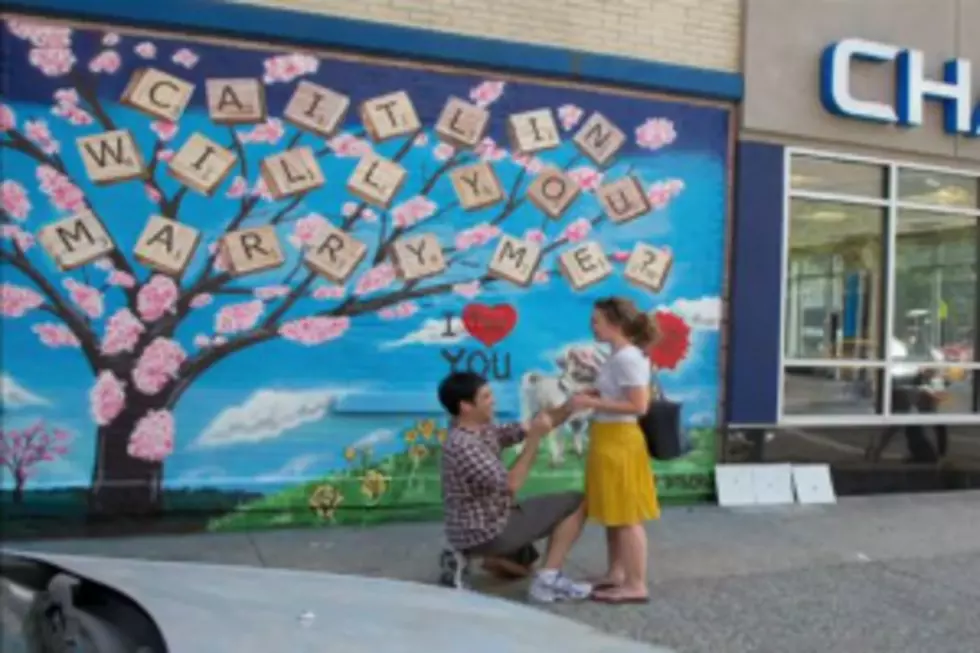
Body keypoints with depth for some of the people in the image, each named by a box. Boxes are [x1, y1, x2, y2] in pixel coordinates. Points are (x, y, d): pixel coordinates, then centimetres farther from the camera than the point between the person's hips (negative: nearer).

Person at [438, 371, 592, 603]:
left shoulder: (483, 430, 4)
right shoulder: (462, 444, -25)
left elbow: (526, 428, 5)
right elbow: (511, 485, -26)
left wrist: (570, 406, -6)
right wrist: (535, 438, -24)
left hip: (482, 527, 10)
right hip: (485, 533, -10)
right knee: (576, 504, -3)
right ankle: (547, 579, -6)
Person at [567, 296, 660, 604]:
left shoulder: (628, 358, -18)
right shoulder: (618, 357, 11)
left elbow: (639, 405, -24)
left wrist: (592, 403, -22)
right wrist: (588, 395, 4)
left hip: (619, 440, -10)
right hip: (607, 439, 10)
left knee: (626, 516, -3)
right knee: (613, 514, 17)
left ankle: (636, 585, 5)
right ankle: (616, 574, 27)